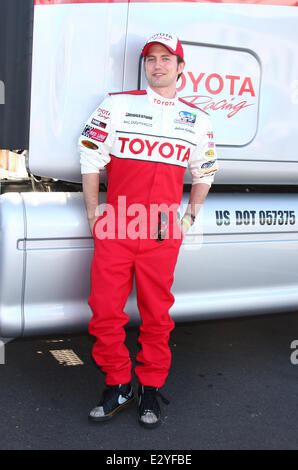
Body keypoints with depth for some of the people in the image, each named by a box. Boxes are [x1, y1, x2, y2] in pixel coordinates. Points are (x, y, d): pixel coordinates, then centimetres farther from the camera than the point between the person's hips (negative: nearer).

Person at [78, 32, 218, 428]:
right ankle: (117, 385, 19)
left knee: (157, 314, 6)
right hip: (114, 230, 0)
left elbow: (204, 173, 21)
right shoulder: (117, 104, 7)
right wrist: (93, 214, 3)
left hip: (163, 234, 1)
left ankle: (150, 389, 22)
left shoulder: (197, 119, 12)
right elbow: (91, 158, 7)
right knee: (105, 312, -1)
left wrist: (189, 218, 10)